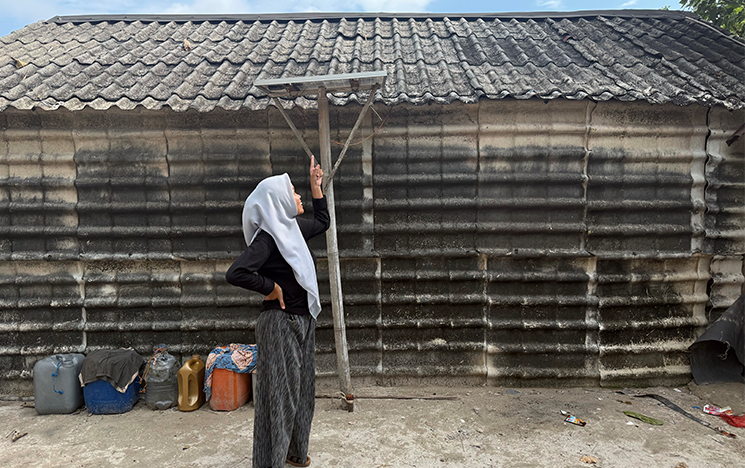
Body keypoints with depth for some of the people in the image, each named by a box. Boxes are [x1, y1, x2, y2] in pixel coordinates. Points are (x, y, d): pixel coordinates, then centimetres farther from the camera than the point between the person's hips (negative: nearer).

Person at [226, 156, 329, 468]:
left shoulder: (293, 228, 6)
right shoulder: (267, 237, -20)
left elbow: (322, 222, 26)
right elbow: (235, 273, -31)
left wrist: (316, 185, 19)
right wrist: (270, 287, -19)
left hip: (302, 320, 9)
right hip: (280, 323, -9)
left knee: (300, 388, 20)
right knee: (279, 392, 2)